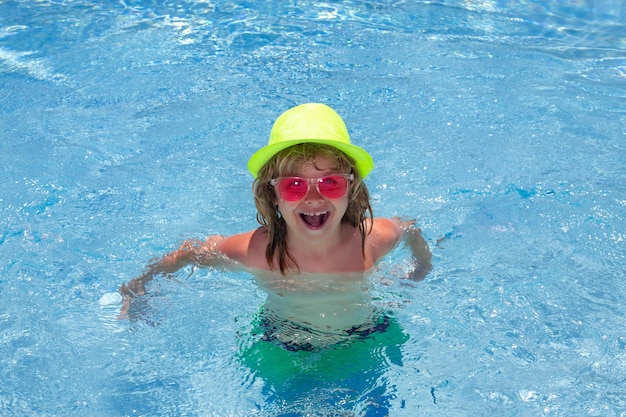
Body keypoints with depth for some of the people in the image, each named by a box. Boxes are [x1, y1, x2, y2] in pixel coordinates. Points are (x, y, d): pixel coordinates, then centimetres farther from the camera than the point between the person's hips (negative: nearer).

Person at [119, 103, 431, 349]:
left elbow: (411, 231, -5)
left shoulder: (376, 239, -29)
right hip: (285, 353, -1)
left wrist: (420, 272, 8)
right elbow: (192, 252, -13)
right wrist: (141, 284, -7)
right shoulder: (253, 251, -32)